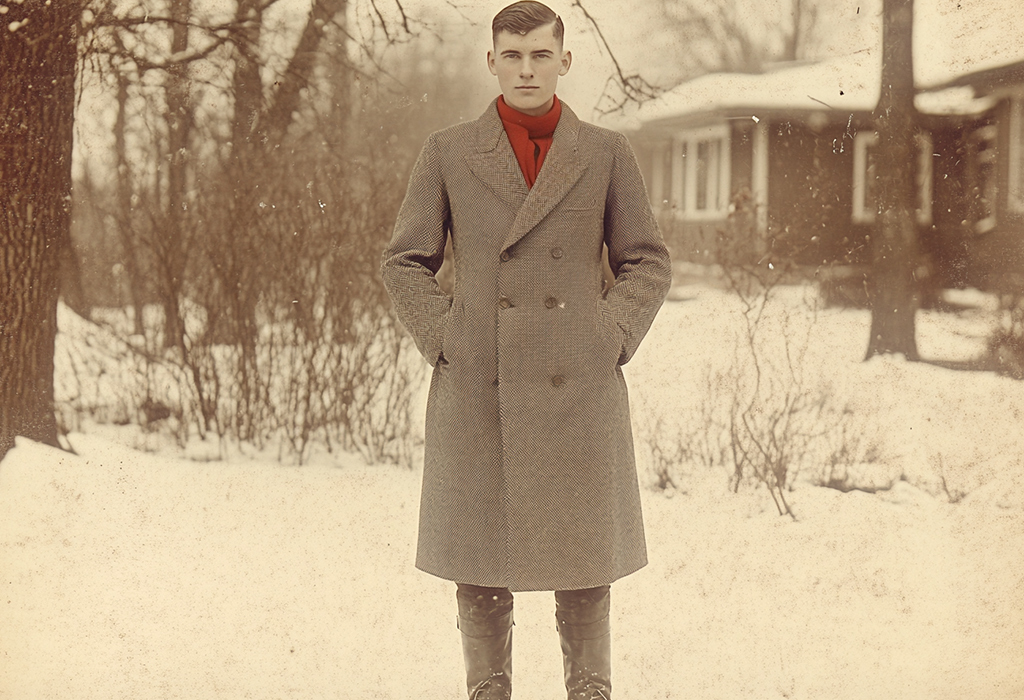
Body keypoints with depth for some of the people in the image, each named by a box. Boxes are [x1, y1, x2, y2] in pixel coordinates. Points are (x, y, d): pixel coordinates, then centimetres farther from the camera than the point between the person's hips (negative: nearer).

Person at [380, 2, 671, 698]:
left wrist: (611, 339, -2)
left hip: (578, 387, 0)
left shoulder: (608, 153, 6)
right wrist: (444, 340, -1)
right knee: (480, 561, 5)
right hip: (478, 389, 0)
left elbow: (648, 263, 10)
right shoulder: (448, 152, 5)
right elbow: (405, 262, 10)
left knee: (585, 559, 5)